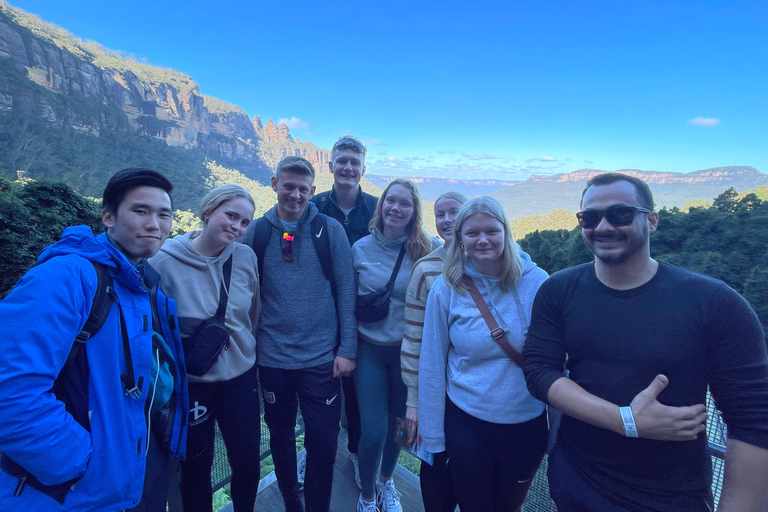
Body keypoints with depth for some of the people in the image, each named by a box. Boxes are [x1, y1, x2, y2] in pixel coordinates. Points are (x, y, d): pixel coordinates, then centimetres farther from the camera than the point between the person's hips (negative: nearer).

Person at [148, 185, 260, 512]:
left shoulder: (246, 257, -6)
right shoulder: (165, 261, -15)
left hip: (241, 376, 3)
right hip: (190, 382, -2)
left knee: (248, 460, 14)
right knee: (196, 466, 15)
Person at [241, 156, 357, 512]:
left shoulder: (330, 230, -5)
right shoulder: (256, 232, -1)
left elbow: (346, 291, -4)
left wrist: (347, 349, -7)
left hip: (322, 359, -2)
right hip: (272, 358, 2)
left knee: (323, 444, 7)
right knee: (280, 438, 19)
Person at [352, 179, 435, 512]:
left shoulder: (424, 251, -8)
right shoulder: (361, 248, -5)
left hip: (408, 349, 1)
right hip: (370, 348, 0)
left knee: (397, 423, 16)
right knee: (373, 432, -1)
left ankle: (386, 482, 46)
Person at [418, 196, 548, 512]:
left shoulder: (536, 282, -11)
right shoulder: (446, 288, -11)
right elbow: (432, 363, -7)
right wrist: (432, 432, -3)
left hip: (527, 423, 1)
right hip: (466, 422, 0)